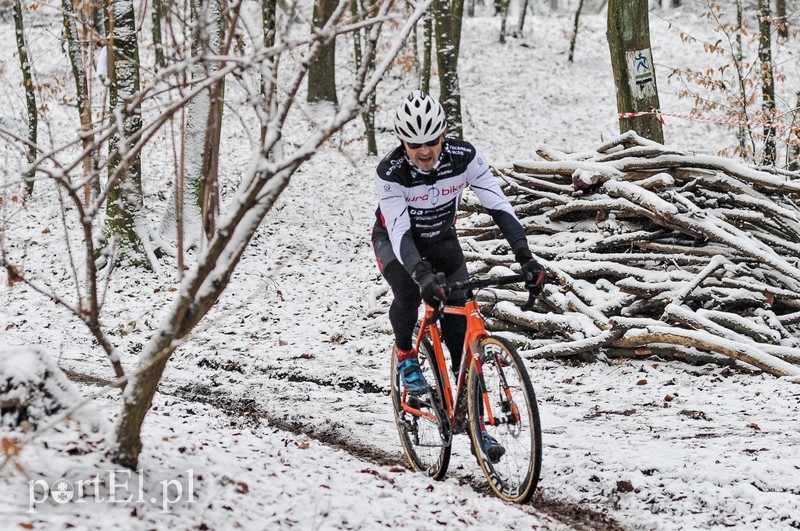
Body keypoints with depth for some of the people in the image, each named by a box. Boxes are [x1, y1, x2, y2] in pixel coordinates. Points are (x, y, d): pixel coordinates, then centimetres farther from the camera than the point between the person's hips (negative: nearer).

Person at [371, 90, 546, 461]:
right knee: (408, 292, -35)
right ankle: (405, 355, -2)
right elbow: (400, 232, -38)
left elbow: (499, 207, -28)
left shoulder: (464, 157, -26)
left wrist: (525, 258, -39)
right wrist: (423, 276, -55)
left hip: (442, 239, 2)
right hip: (394, 239, -2)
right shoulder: (390, 173, -32)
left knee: (460, 328, -8)